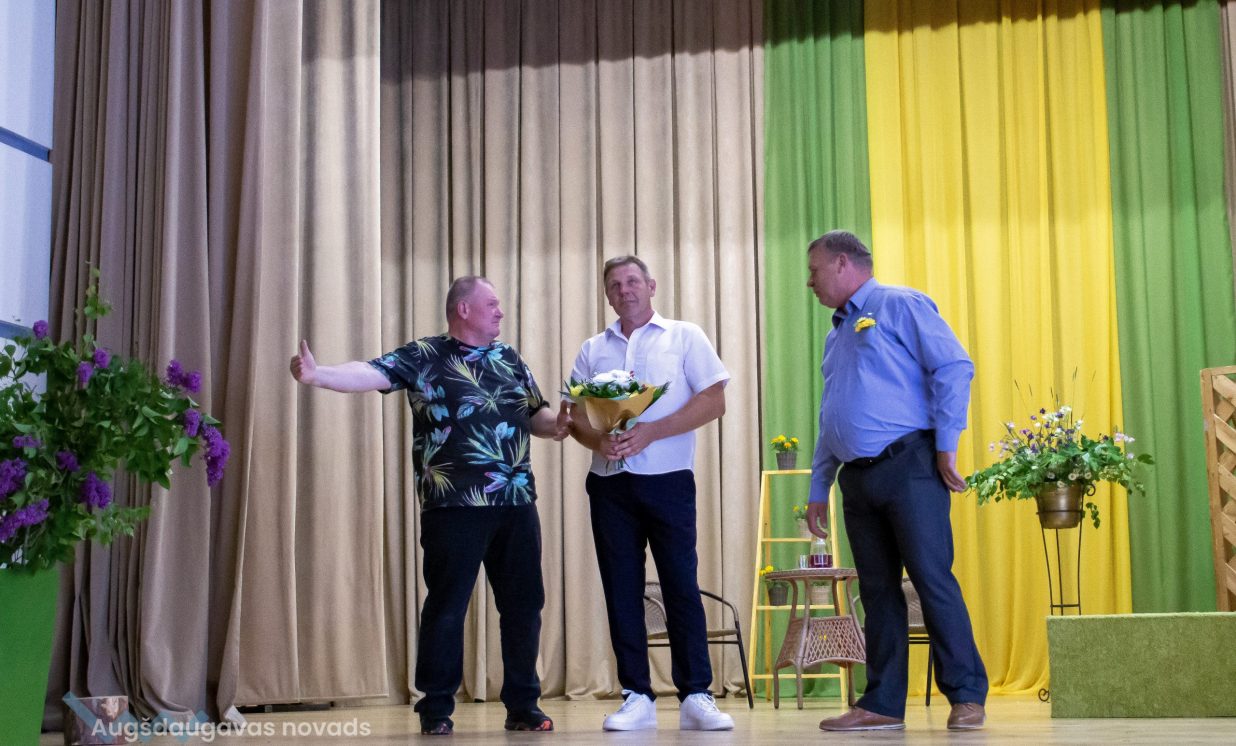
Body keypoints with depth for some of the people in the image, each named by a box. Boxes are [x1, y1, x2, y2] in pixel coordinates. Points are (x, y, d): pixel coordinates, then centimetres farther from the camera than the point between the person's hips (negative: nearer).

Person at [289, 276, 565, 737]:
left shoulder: (509, 359, 16)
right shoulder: (423, 358, -1)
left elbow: (536, 414, 19)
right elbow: (370, 373, -14)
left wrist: (559, 427, -4)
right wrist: (317, 374, -30)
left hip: (516, 504, 5)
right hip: (455, 506, -5)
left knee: (523, 604, 7)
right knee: (446, 607, 1)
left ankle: (523, 705, 18)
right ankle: (436, 710, 11)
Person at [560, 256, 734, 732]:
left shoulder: (684, 337, 5)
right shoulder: (592, 351, 15)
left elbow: (714, 401, -5)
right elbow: (572, 415, 10)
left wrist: (649, 433, -14)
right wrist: (598, 441, -13)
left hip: (667, 479, -3)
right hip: (609, 483, 3)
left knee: (681, 586, -6)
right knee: (621, 590, 3)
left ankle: (695, 696, -1)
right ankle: (636, 697, 8)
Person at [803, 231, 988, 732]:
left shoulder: (900, 306, 0)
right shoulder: (836, 336, 24)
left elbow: (954, 369, -10)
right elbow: (829, 422, 25)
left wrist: (947, 446, -14)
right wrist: (819, 490, 20)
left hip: (908, 465, -7)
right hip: (857, 478, 8)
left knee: (933, 579, -8)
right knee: (877, 591, 7)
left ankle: (967, 696, -1)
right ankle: (883, 704, 11)